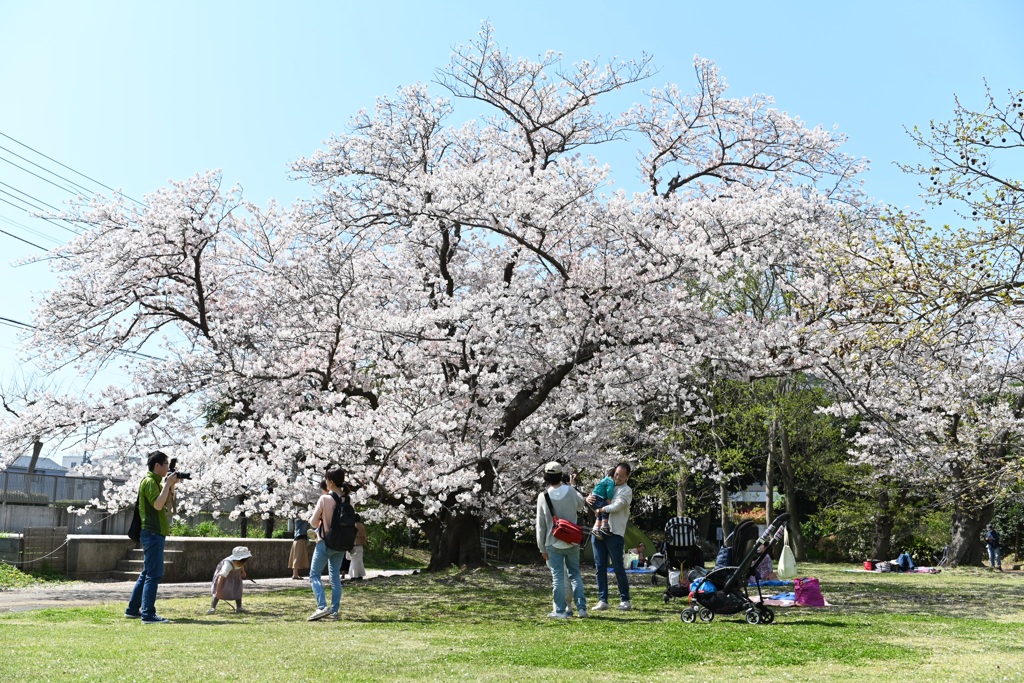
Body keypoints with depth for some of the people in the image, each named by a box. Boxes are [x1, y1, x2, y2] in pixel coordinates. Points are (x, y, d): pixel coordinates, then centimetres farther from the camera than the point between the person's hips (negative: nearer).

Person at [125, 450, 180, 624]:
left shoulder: (156, 481, 18)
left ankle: (133, 609, 22)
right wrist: (168, 483, -18)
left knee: (147, 574, 16)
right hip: (152, 533, -10)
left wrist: (171, 485, 9)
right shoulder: (149, 481, -12)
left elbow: (168, 504, 20)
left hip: (154, 533, 10)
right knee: (154, 574, -11)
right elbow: (158, 505, -24)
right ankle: (148, 615, -12)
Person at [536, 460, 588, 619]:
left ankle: (560, 610, 5)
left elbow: (540, 525, -5)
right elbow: (581, 505, 17)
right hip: (572, 542, 2)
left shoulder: (543, 497, -10)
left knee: (557, 577, 3)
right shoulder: (570, 491, -6)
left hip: (554, 544, -2)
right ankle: (581, 608, 10)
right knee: (575, 575, 12)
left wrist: (542, 548, 3)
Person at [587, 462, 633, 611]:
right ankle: (602, 600, 9)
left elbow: (616, 506, -15)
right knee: (600, 567, 5)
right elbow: (594, 497, 20)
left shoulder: (626, 491, 0)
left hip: (615, 533, -5)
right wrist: (589, 498, -3)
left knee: (618, 568, 0)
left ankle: (625, 600, 11)